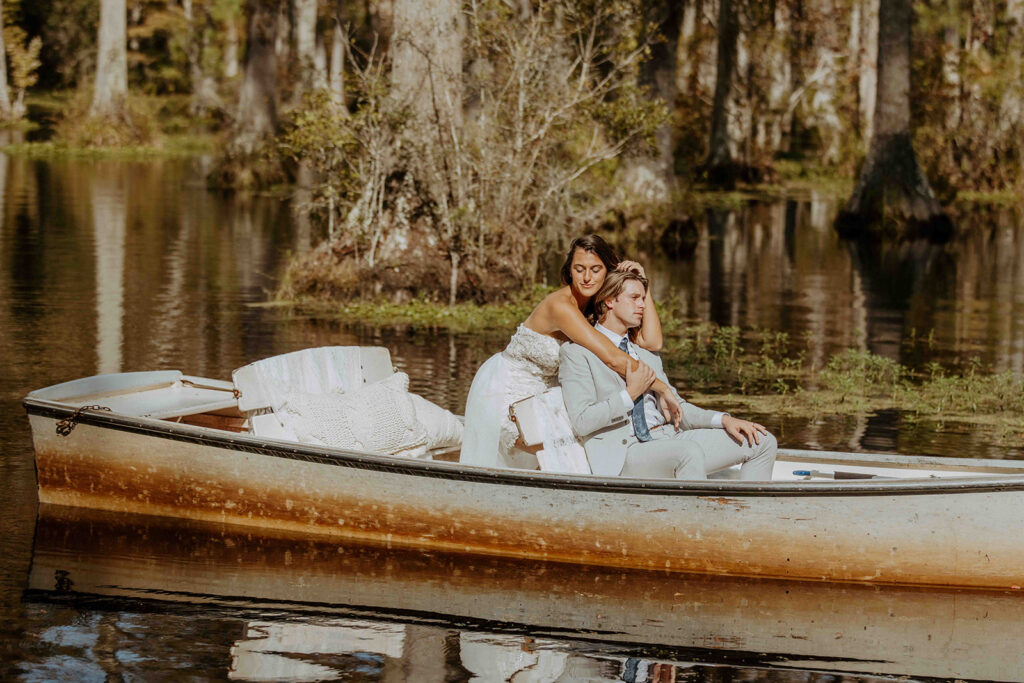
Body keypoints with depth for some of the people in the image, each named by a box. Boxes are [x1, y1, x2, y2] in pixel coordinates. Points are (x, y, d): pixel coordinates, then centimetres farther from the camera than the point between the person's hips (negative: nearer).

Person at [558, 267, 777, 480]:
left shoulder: (644, 352, 24)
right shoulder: (576, 352, 0)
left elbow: (675, 407, 24)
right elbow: (583, 422, -12)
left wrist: (724, 420, 8)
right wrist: (630, 393, -10)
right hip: (622, 454, -8)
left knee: (761, 441, -3)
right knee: (689, 451, -38)